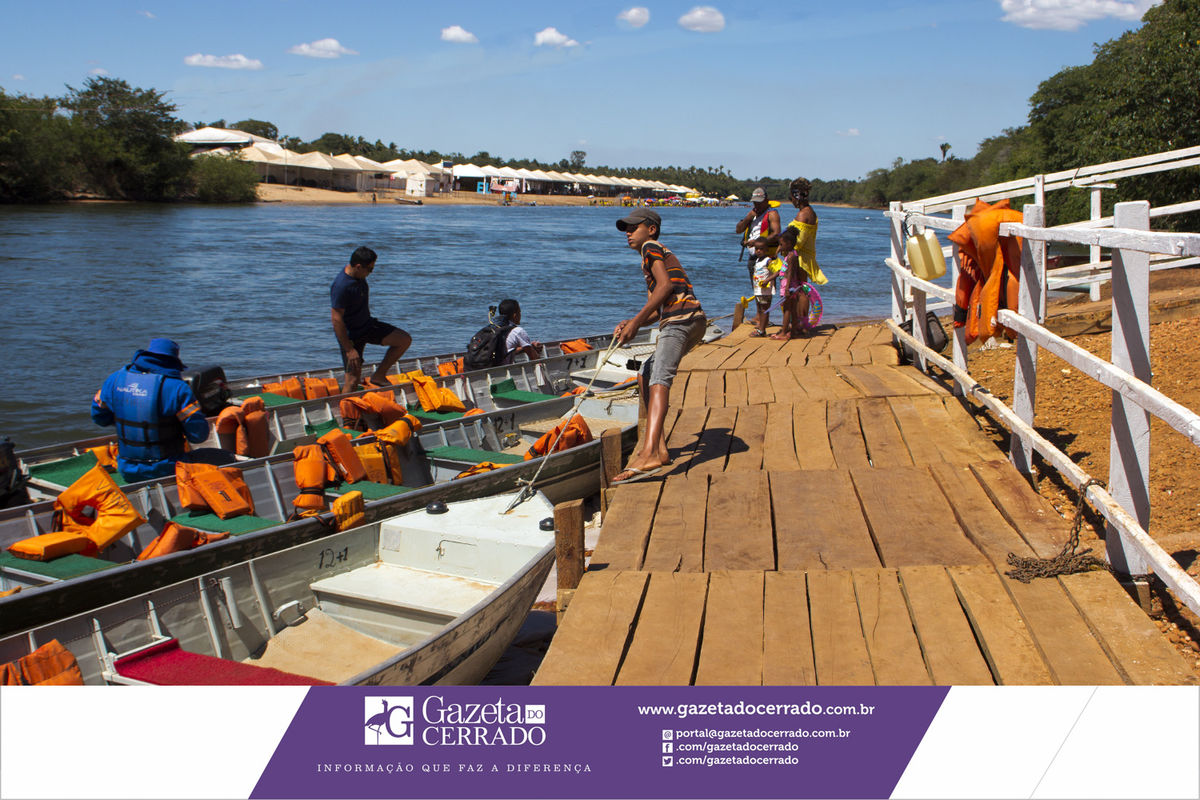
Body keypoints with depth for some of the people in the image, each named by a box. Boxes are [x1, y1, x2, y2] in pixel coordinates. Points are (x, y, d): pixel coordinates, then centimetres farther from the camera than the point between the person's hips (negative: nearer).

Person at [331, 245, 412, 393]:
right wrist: (349, 349, -25)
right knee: (353, 378, -9)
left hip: (367, 324, 8)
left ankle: (378, 377, 5)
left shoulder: (359, 275, -1)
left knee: (405, 339, -1)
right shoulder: (341, 286, -28)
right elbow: (336, 320, -27)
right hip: (351, 335, -8)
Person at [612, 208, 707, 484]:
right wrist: (631, 324, 15)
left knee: (659, 380, -25)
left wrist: (636, 322, -13)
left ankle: (649, 455, -44)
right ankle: (659, 447, 17)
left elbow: (666, 285, -11)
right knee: (645, 375, 21)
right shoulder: (663, 254, 34)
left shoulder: (650, 247, 6)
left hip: (680, 319, -10)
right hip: (693, 323, 10)